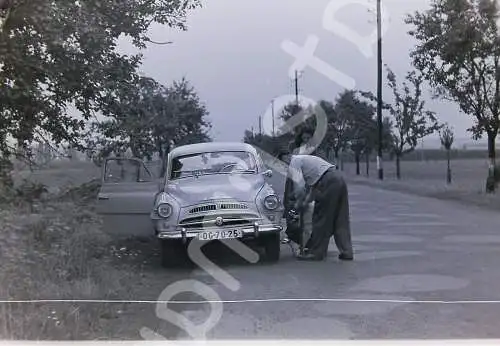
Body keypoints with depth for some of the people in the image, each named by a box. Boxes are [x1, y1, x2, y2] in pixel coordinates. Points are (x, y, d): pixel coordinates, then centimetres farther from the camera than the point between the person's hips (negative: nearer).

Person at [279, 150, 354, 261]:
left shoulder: (293, 163, 3)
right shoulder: (304, 158, 32)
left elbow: (300, 186, -8)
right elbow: (311, 186, 32)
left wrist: (297, 204, 5)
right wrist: (305, 202, 30)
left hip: (327, 182, -9)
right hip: (339, 180, 9)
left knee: (321, 219, 0)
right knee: (341, 220, 11)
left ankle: (316, 253, 7)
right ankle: (346, 252, 13)